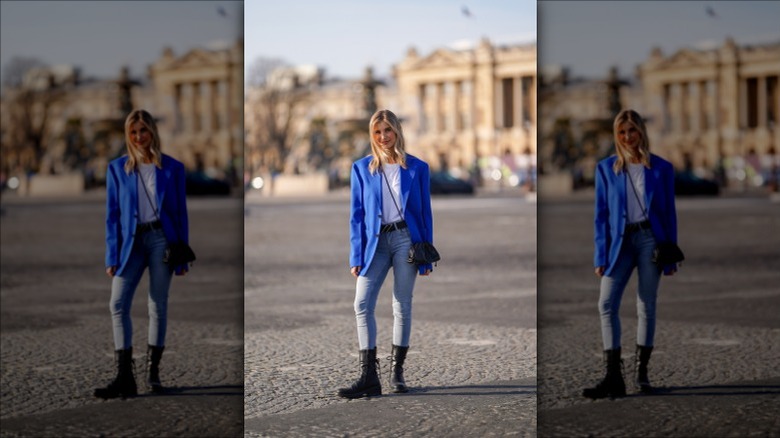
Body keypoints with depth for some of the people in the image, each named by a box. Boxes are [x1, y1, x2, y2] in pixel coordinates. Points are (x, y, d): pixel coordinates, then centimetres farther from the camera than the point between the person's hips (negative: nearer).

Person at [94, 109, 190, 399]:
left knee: (158, 305, 3)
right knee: (118, 304, -11)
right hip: (131, 241, 1)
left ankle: (153, 372, 15)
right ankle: (124, 378, -11)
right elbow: (112, 215, 6)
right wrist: (112, 257, -1)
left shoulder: (172, 168, 4)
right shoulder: (117, 169, 6)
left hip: (161, 239, -1)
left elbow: (181, 212, 6)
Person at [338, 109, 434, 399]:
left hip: (406, 238, -1)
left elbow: (425, 212, 6)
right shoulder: (361, 168, 7)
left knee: (402, 306, 3)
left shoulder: (417, 168, 5)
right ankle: (368, 377, -8)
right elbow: (357, 214, 6)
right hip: (375, 241, 1)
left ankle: (397, 371, 14)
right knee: (362, 305, -10)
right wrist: (356, 256, -1)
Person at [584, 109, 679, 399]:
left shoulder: (661, 168, 4)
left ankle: (642, 372, 14)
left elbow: (670, 213, 5)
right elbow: (601, 214, 5)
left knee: (647, 306, 3)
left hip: (650, 239, -1)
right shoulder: (606, 168, 6)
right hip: (619, 241, 1)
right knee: (607, 304, -11)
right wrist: (601, 256, -2)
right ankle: (613, 378, -10)